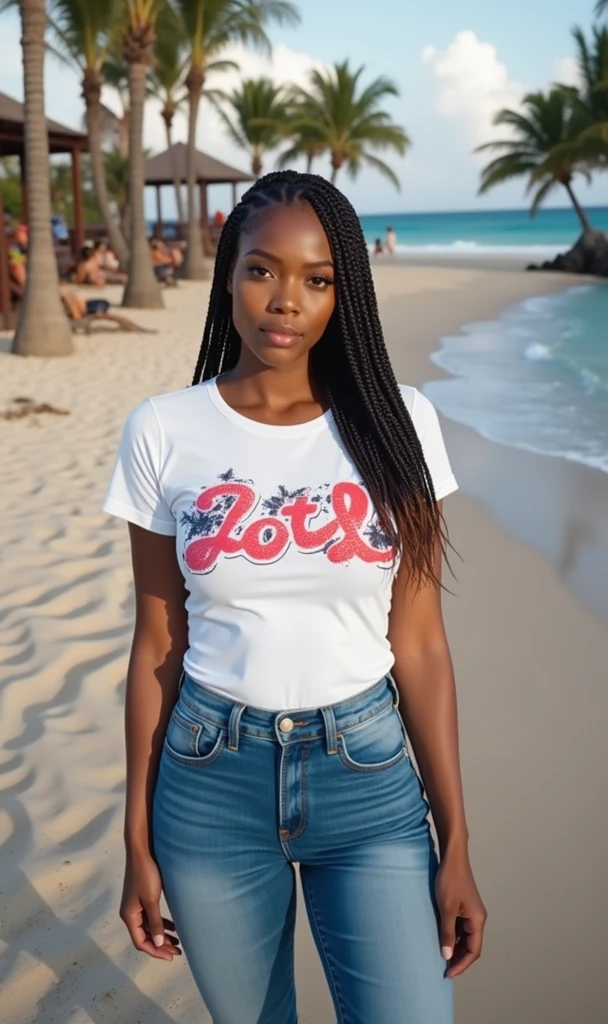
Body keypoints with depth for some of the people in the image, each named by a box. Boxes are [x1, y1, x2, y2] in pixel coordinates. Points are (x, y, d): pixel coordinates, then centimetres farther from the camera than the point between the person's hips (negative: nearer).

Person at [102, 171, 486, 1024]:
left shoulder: (396, 424, -5)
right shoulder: (164, 431, -5)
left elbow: (420, 645, -3)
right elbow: (158, 647, 0)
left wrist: (456, 844, -1)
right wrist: (139, 839, 4)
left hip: (368, 773, 0)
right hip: (212, 781, 1)